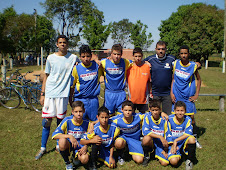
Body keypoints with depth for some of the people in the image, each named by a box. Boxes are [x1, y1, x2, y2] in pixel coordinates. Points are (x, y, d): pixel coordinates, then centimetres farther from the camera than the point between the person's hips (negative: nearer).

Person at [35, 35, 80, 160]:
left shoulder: (73, 58, 2)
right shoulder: (51, 58, 5)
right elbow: (46, 76, 10)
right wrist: (42, 94, 7)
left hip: (63, 93, -1)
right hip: (50, 93, 1)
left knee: (60, 119, 7)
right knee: (47, 120, 2)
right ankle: (43, 147, 15)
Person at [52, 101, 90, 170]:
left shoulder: (86, 123, -8)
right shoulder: (67, 121, -15)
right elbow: (54, 135, -22)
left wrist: (85, 146, -17)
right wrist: (69, 136, -34)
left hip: (80, 145, 1)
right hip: (68, 144, -1)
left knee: (85, 160, -29)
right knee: (62, 141, -36)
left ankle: (75, 156, 12)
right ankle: (67, 163, -8)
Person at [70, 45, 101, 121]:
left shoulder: (97, 65, -3)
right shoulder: (76, 68, -5)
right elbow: (72, 85, 4)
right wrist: (70, 99, 9)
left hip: (93, 99, 2)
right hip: (80, 100, -1)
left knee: (94, 121, 10)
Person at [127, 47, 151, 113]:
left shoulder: (147, 67, -1)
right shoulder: (129, 67, -3)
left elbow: (149, 81, 7)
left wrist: (149, 93, 7)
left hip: (143, 98, 1)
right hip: (131, 98, 0)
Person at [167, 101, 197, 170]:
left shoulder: (188, 120, -6)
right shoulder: (169, 119, -9)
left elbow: (188, 134, -16)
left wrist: (176, 140, -21)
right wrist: (172, 145, -12)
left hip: (184, 143, 1)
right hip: (173, 144, -1)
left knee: (192, 139, -33)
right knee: (173, 161, -27)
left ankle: (190, 160, -9)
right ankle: (177, 155, 12)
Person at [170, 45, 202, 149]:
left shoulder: (193, 66, -4)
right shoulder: (175, 64, 0)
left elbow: (199, 79, 8)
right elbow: (173, 79, 8)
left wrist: (196, 95, 3)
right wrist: (171, 93, 0)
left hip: (188, 97, -1)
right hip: (176, 96, 1)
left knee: (191, 117, 1)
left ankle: (194, 139, 18)